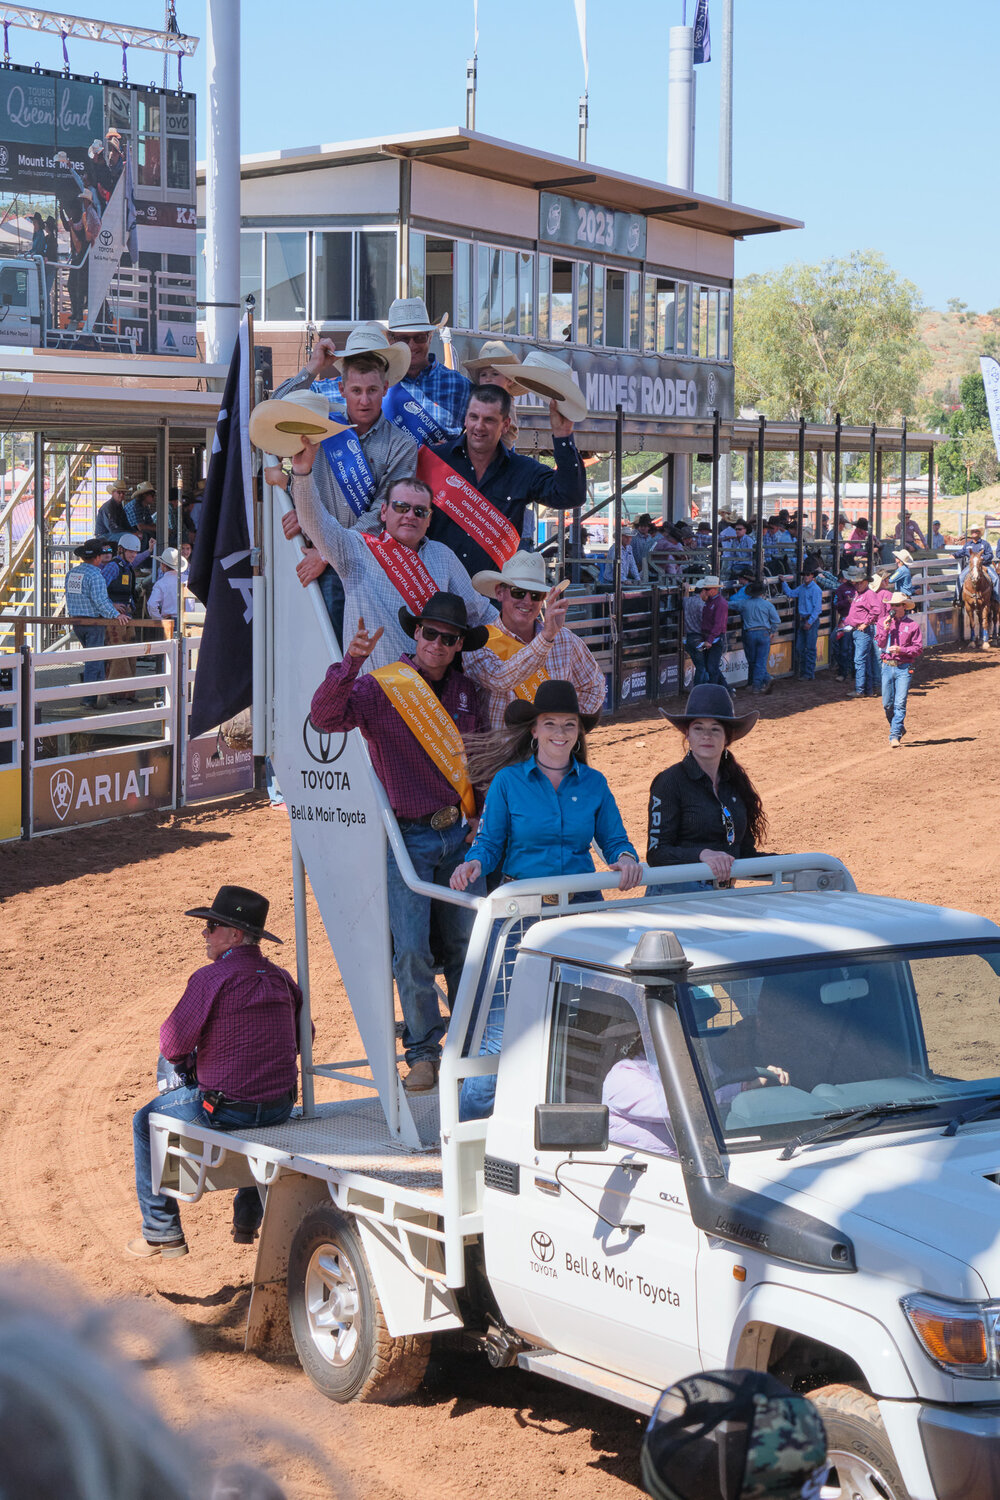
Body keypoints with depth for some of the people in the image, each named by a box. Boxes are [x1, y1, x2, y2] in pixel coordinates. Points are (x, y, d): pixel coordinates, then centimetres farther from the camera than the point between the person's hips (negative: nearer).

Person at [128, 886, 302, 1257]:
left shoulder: (211, 978, -16)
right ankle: (248, 1222, 46)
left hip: (225, 1108, -6)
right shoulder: (280, 978, 5)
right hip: (281, 1106, 6)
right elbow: (300, 1039, 16)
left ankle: (161, 1233, 22)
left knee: (146, 1122, 20)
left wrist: (186, 1062, 10)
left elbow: (172, 1044, -12)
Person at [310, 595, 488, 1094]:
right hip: (406, 837, -4)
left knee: (466, 945, 8)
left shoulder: (466, 691, 10)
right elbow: (325, 716, -22)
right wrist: (349, 664, -36)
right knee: (411, 951, -8)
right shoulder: (380, 687, -6)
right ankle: (422, 1054, 4)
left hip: (459, 834, 4)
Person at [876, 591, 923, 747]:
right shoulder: (883, 623, 10)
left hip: (904, 667, -3)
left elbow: (918, 648, -2)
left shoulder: (912, 625, 1)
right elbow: (880, 644, 2)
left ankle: (895, 735, -10)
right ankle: (898, 727, 27)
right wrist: (885, 629, -12)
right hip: (887, 666, 3)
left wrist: (900, 650, -15)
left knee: (900, 703, -10)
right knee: (887, 703, 5)